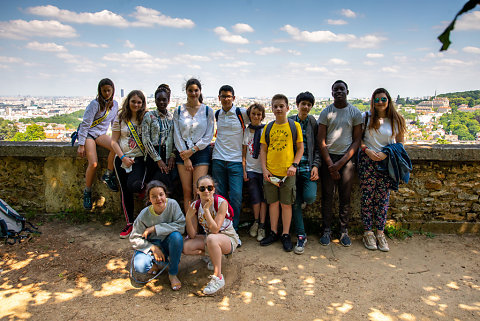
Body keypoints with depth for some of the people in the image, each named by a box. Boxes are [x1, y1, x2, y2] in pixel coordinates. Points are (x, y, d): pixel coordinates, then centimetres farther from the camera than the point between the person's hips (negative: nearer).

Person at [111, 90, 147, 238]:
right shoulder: (120, 118, 5)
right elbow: (114, 141, 4)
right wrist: (123, 157, -8)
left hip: (139, 159, -2)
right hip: (122, 159, 2)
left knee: (133, 186, -26)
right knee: (125, 191, 5)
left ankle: (144, 188, 11)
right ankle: (129, 223, 18)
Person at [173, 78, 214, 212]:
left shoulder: (208, 110, 5)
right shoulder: (179, 111, 8)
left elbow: (209, 136, 1)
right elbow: (177, 135, 3)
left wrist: (192, 150, -8)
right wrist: (185, 157, -5)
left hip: (201, 151, -1)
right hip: (183, 152, 2)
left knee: (198, 192, -8)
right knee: (187, 192, 0)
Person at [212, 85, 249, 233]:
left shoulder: (242, 113, -2)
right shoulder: (216, 114, 11)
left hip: (236, 160, -3)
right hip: (218, 159, 3)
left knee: (236, 197, -8)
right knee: (220, 196, 6)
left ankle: (233, 230, 7)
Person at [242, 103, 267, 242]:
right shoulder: (246, 131, 7)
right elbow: (244, 153, 10)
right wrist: (244, 170, 3)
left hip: (263, 169, -1)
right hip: (251, 169, 2)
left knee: (263, 198, -2)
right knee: (255, 198, -2)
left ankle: (261, 226, 8)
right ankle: (256, 222, 20)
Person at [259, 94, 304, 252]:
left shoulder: (294, 125, 2)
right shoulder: (268, 127, 9)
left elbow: (300, 148, 3)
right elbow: (263, 149, 9)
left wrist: (294, 165, -9)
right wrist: (264, 169, -1)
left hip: (287, 172, -2)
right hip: (270, 172, 3)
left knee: (286, 203, 4)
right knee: (273, 202, 10)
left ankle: (286, 235, 16)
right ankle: (273, 233, 23)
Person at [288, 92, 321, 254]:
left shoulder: (314, 122, 6)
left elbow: (318, 146, 5)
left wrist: (316, 165, -6)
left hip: (308, 166, 0)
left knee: (310, 197, -19)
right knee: (295, 202, 0)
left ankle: (303, 200, 19)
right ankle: (301, 236, 10)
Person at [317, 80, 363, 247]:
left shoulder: (355, 113, 3)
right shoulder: (326, 112, 3)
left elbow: (356, 140, 1)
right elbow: (321, 141, 1)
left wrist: (341, 163, -9)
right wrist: (330, 164, -7)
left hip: (347, 158, 0)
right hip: (328, 158, 0)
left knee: (345, 197, 4)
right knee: (327, 196, 2)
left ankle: (344, 230, 16)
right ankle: (327, 230, 13)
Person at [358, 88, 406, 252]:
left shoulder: (396, 120, 4)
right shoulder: (366, 117, 2)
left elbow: (399, 143, 8)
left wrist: (386, 153, -9)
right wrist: (367, 150, -12)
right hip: (367, 160, -1)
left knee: (383, 198, 5)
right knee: (367, 197, 0)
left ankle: (380, 233, 16)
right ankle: (368, 232, 11)